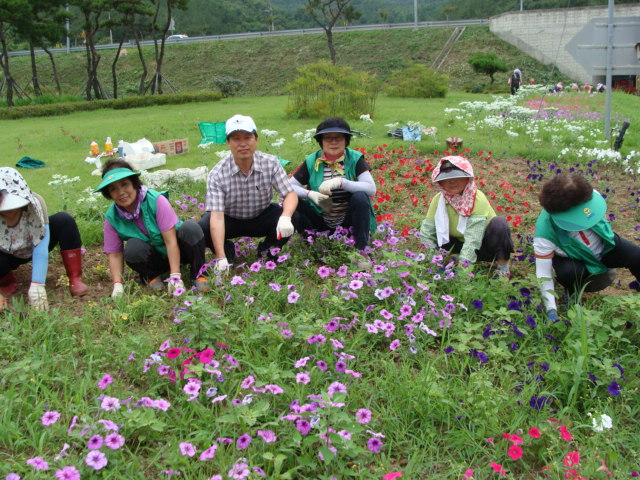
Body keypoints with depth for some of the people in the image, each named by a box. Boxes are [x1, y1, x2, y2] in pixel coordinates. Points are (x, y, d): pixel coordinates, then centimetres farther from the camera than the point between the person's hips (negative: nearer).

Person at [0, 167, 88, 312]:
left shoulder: (35, 203, -32)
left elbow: (41, 247, -37)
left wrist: (37, 285, -45)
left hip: (33, 248, 0)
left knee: (64, 220, -27)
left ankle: (75, 279, -21)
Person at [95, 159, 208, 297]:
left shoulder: (156, 201, -24)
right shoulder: (111, 218, -12)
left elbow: (171, 240, -26)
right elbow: (115, 255, -7)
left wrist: (175, 276, -30)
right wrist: (117, 285, -21)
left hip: (176, 252, -2)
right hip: (154, 259, 2)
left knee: (191, 228, -32)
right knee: (133, 247, -32)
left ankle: (198, 274, -12)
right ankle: (151, 276, -2)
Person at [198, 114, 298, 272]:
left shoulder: (271, 163, -18)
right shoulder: (217, 174, -24)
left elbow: (290, 195, -17)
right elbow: (217, 217, -29)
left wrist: (285, 218, -41)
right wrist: (221, 258, -37)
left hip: (262, 217, 2)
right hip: (230, 220, -1)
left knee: (293, 217, -25)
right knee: (202, 228, -30)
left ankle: (267, 250, 4)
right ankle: (227, 250, 5)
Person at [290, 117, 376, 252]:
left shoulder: (355, 158, -8)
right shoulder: (312, 161, -3)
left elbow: (371, 188, -20)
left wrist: (340, 182, -32)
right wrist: (310, 193, -24)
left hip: (349, 219, -1)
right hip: (321, 220, 2)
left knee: (360, 196, -30)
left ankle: (362, 249, -18)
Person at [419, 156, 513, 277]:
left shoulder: (478, 199, -25)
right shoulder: (438, 200, -12)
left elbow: (473, 236, -34)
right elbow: (426, 234, -13)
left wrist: (463, 264, -42)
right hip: (461, 244, 4)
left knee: (499, 223, -33)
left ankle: (503, 268, -17)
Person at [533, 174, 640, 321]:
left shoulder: (591, 197, -30)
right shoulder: (544, 233, -38)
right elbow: (543, 275, -31)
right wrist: (551, 310, -36)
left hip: (604, 245, 4)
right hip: (573, 258, -3)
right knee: (569, 273, -36)